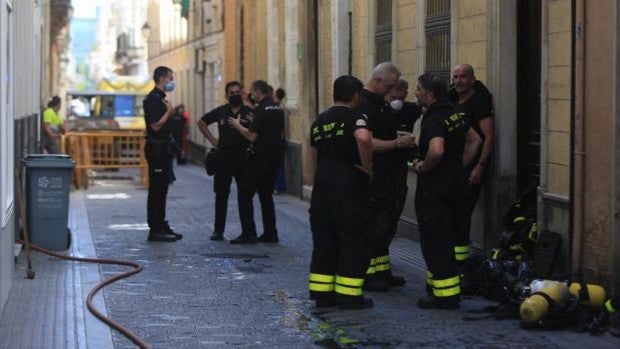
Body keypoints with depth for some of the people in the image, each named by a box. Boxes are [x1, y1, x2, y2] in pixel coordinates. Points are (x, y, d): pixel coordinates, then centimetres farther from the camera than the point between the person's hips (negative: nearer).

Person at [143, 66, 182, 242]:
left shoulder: (160, 98, 17)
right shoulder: (153, 99, -15)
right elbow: (156, 125, -21)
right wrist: (169, 111, -12)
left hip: (163, 148, 10)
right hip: (156, 149, -10)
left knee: (161, 189, 13)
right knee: (156, 189, -7)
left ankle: (161, 226, 19)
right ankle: (155, 230, -4)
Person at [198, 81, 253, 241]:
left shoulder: (250, 113, -1)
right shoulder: (220, 112, 6)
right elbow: (201, 122, 20)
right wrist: (212, 139, 12)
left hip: (243, 158, -2)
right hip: (223, 158, 2)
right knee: (221, 195, 7)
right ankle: (218, 230, 14)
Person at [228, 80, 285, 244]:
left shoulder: (261, 109, -16)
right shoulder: (279, 109, 10)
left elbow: (252, 136, -19)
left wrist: (238, 125, -3)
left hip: (258, 157, -8)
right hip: (274, 156, 8)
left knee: (245, 195, -2)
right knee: (266, 195, 15)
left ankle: (248, 234, -6)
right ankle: (270, 233, 12)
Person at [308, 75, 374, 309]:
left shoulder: (319, 121, 15)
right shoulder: (354, 117, -8)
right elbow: (364, 139, -29)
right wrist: (368, 167, -18)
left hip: (322, 183, 7)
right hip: (349, 185, -7)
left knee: (323, 239, 11)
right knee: (353, 240, 1)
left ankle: (321, 293, 13)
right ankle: (348, 294, 2)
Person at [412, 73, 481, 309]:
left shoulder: (433, 120, -19)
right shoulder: (454, 114, 10)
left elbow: (436, 150, -36)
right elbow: (474, 140, 21)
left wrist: (422, 166, -18)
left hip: (434, 188, -9)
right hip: (454, 183, 9)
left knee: (434, 241, -3)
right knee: (444, 239, 19)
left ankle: (445, 295, -1)